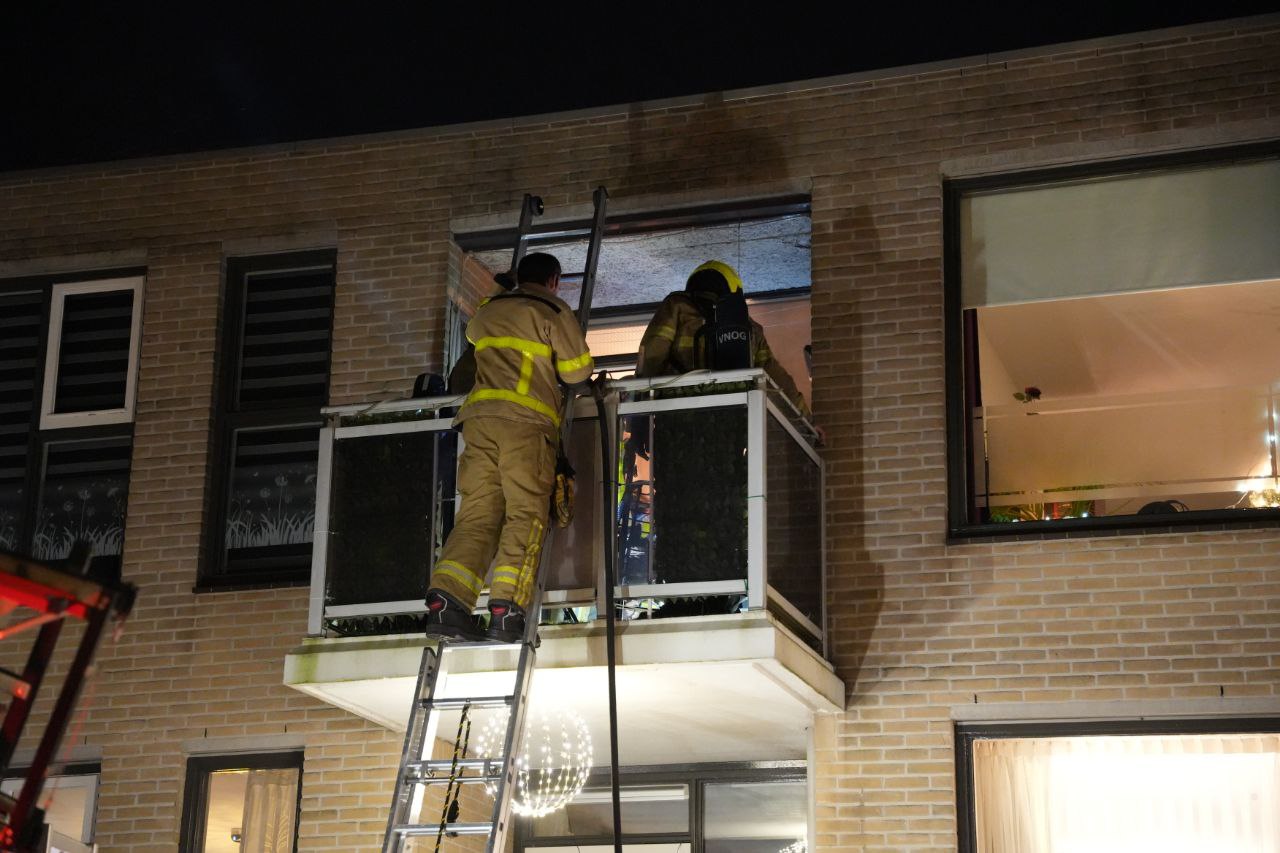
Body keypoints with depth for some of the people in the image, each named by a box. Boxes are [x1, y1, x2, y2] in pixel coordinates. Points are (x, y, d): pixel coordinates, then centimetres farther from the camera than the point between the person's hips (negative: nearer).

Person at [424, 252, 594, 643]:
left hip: (479, 415, 5)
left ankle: (445, 601, -20)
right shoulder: (554, 312, 8)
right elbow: (577, 370, 8)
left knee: (477, 512, -1)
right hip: (526, 419, -5)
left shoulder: (485, 312, 25)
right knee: (525, 514, -8)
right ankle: (506, 611, -22)